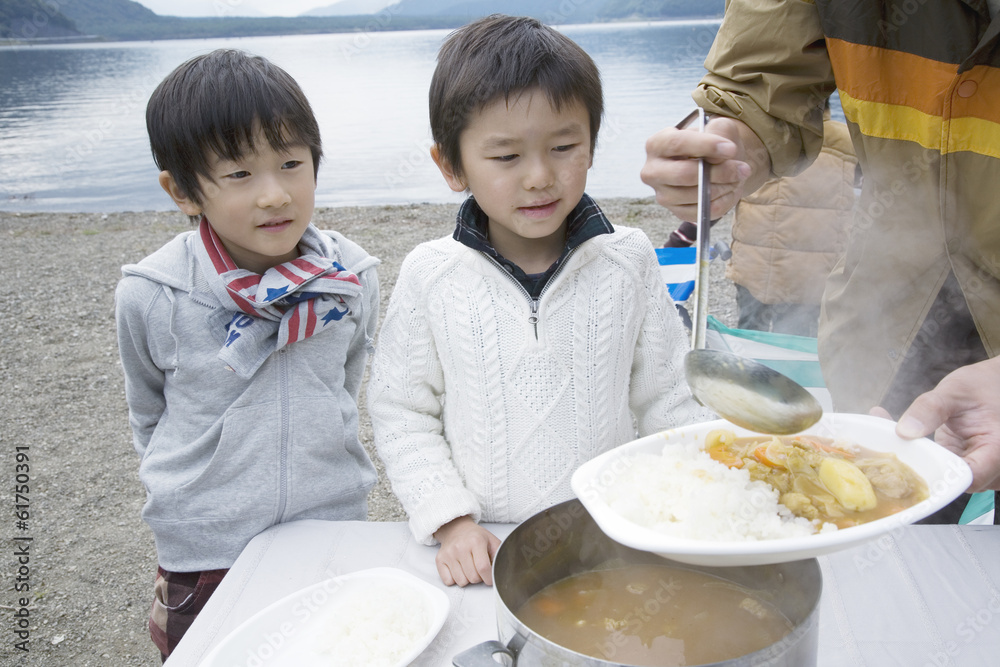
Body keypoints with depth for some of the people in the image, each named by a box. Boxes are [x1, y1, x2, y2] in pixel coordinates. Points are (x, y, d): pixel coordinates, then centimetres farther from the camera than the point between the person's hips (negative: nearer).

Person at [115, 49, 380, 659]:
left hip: (333, 531, 2)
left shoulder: (353, 279, -11)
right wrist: (191, 496, 9)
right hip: (204, 554, -1)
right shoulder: (149, 295, -16)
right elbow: (149, 414, 3)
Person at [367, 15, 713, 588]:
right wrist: (450, 519, -7)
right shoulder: (431, 278, -6)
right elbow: (402, 412, 1)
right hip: (485, 551, 0)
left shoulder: (628, 263, -4)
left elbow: (666, 398, 3)